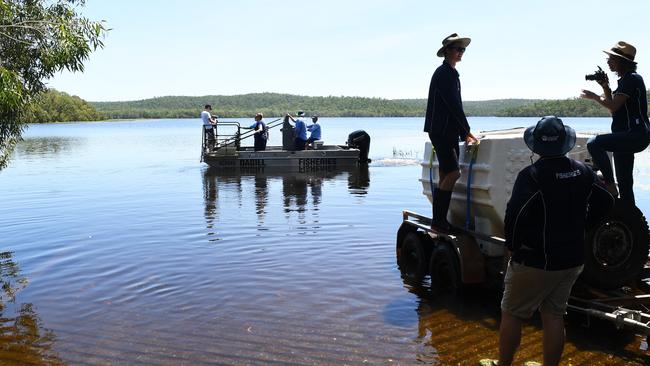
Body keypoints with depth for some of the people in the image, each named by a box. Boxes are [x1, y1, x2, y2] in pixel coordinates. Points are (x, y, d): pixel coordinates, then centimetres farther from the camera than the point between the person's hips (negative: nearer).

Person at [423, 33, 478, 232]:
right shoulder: (443, 73, -10)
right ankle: (438, 221, -9)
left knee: (445, 176, 8)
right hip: (441, 131, -10)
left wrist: (464, 134, 16)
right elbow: (453, 105, -15)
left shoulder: (452, 74, 20)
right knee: (453, 173, -14)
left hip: (450, 132, 10)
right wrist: (467, 131, -9)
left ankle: (440, 220, 13)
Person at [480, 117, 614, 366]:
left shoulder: (531, 176, -20)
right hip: (572, 260, 6)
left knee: (512, 315, 9)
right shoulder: (583, 172, 0)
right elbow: (605, 203, 11)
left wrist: (513, 245, -12)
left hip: (535, 262, -6)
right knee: (554, 315, 17)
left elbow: (515, 215, -28)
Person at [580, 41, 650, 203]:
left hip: (635, 135, -10)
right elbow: (614, 106, 20)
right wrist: (605, 87, 9)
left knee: (594, 143, -28)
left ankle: (609, 184, -22)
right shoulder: (625, 80, 17)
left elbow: (613, 105, -20)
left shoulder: (632, 79, -12)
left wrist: (595, 97, -4)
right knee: (624, 182, 12)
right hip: (628, 136, 10)